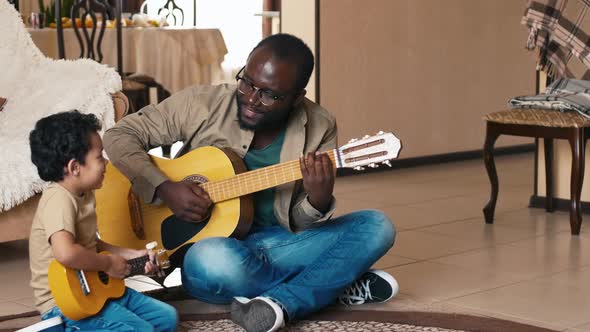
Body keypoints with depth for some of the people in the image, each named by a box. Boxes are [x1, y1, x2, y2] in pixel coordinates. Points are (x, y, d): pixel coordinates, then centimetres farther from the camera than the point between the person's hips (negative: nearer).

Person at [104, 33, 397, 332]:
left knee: (376, 227, -16)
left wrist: (319, 201, -27)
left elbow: (300, 223, -2)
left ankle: (279, 304, -26)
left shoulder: (319, 128, -4)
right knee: (215, 260, -39)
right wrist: (164, 189, -19)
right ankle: (338, 285, -17)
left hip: (279, 244, 2)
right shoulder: (202, 104, -8)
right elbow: (120, 136, -4)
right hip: (209, 243, -2)